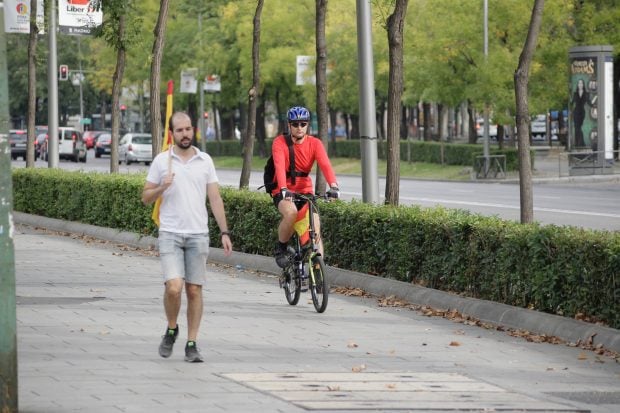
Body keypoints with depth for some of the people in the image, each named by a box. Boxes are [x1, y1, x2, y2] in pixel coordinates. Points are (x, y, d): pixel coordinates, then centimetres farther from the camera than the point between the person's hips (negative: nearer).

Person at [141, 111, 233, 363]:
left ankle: (191, 345, 9)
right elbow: (145, 198, 7)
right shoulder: (162, 161, 3)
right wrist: (162, 188, -14)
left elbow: (215, 198, 8)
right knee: (174, 287, -16)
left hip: (198, 235, 2)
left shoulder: (205, 161, 7)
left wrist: (224, 232, 1)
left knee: (194, 290, 2)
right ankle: (171, 329, 10)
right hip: (170, 235, -2)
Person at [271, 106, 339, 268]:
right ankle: (281, 249, -11)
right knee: (291, 212, -34)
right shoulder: (280, 142, -13)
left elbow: (325, 164, -21)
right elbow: (279, 166, -28)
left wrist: (333, 186, -40)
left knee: (316, 227, -14)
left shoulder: (315, 143, -6)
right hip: (284, 192, -3)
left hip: (305, 191, 3)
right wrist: (283, 189, -46)